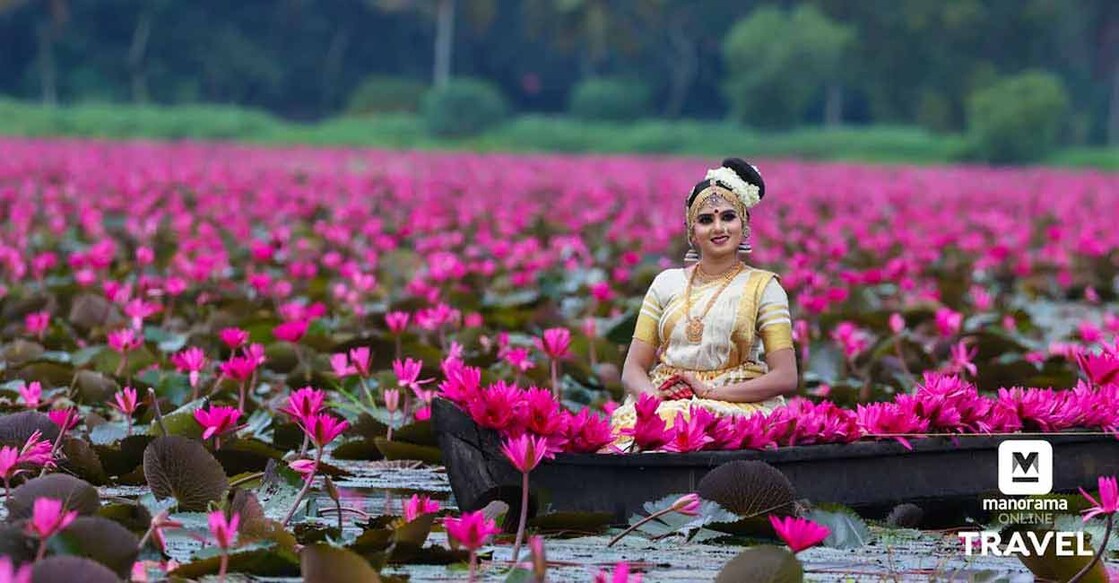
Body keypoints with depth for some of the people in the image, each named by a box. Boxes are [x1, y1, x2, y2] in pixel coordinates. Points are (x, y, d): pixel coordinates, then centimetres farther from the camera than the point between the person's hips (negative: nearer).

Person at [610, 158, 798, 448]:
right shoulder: (667, 283, 16)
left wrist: (713, 393, -11)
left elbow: (785, 378, -2)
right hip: (660, 401, 2)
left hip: (736, 404, -2)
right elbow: (633, 369, 12)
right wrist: (652, 397, -12)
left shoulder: (762, 286, 7)